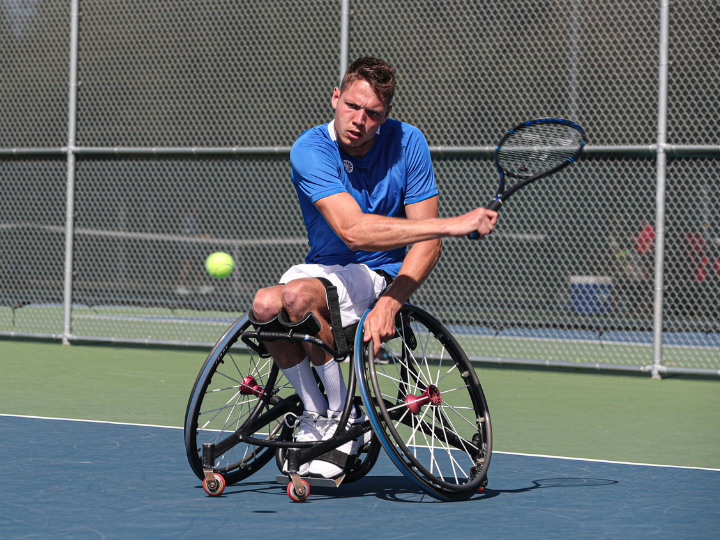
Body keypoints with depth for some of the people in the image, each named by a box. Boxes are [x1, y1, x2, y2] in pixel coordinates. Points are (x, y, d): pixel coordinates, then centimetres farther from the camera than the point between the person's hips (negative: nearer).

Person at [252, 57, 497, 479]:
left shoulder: (407, 143, -9)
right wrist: (455, 225, -36)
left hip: (383, 277, -2)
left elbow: (427, 244, -9)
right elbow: (353, 230, -31)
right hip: (325, 268, 2)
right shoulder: (310, 151, -15)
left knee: (298, 294, -32)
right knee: (267, 306, -30)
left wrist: (389, 304, -27)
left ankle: (344, 417, -12)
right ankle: (315, 413, -5)